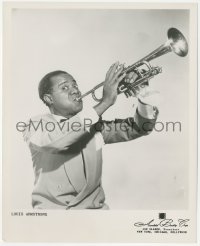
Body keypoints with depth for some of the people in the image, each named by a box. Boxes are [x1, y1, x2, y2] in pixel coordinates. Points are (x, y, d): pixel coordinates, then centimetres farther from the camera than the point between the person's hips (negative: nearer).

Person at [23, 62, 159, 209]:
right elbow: (54, 140, -26)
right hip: (52, 207, -3)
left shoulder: (95, 124, 10)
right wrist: (105, 102, -23)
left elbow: (141, 127, 7)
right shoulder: (36, 125, -3)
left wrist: (143, 93, -12)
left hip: (93, 207, 3)